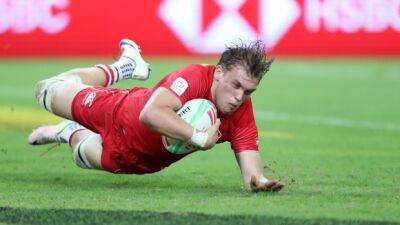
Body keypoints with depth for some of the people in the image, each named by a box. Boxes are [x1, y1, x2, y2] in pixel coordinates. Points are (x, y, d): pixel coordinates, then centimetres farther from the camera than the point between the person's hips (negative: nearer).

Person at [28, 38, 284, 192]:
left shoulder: (242, 115, -29)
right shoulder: (194, 77, -42)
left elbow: (251, 172, -34)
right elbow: (150, 114, -57)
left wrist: (259, 181, -57)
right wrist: (199, 137, -57)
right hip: (119, 114, -3)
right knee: (49, 90, 19)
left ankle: (71, 132, 56)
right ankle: (123, 66, 40)